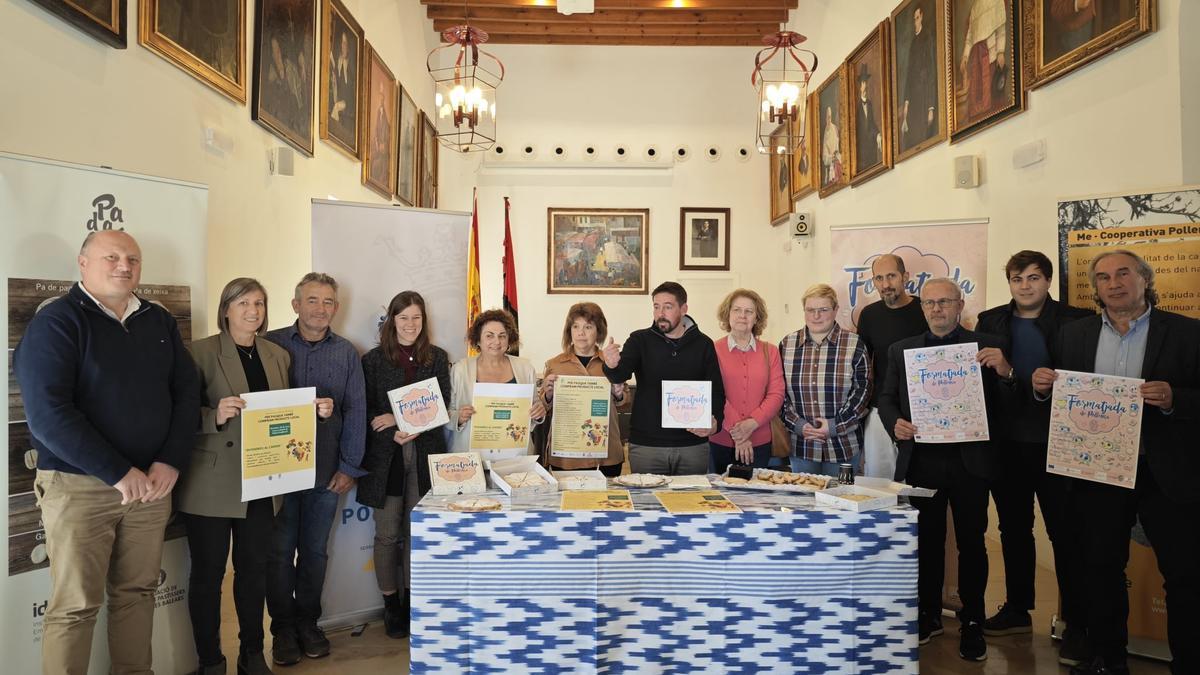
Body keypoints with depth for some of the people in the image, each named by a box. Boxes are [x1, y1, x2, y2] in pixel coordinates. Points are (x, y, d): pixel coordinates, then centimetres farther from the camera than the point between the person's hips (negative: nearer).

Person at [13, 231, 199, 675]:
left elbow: (186, 393, 8)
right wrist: (118, 472, -17)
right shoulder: (56, 321, -6)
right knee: (75, 606, 2)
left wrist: (171, 461, -7)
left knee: (137, 592, 13)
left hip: (152, 483, 5)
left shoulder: (160, 322, 10)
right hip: (79, 486, -4)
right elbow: (48, 413, -15)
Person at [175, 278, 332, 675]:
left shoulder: (279, 356, 10)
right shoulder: (201, 352, -5)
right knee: (208, 574, 7)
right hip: (212, 485, -4)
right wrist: (216, 415, -28)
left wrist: (316, 411, -4)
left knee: (254, 570, 14)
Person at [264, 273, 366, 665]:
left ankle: (308, 623, 27)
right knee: (280, 551, 7)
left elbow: (355, 411, 3)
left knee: (315, 551, 12)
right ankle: (283, 629, 22)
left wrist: (349, 467, -2)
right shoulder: (271, 345, -1)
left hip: (326, 471, 2)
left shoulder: (346, 353, 5)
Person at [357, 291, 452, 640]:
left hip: (425, 453, 1)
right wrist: (394, 433, -16)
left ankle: (411, 597, 23)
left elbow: (441, 404, 0)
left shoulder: (437, 357, 7)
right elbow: (367, 411, 1)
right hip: (385, 454, -1)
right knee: (387, 534, 5)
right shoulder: (374, 359, 3)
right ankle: (390, 603, 19)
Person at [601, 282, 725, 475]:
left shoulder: (703, 344, 5)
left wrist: (715, 421, -13)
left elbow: (716, 390, 6)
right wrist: (612, 366, -36)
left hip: (692, 445, 1)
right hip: (646, 445, -1)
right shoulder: (640, 340, 2)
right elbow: (620, 375, -13)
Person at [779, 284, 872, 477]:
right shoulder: (787, 345, 4)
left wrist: (835, 426, -13)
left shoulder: (854, 345, -2)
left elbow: (862, 390, -5)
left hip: (843, 447, -2)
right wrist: (797, 424, -8)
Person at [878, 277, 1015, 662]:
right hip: (920, 460, 2)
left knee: (971, 543, 8)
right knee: (927, 542, 12)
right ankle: (928, 615, 28)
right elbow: (886, 398, 11)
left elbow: (1007, 404, -3)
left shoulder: (986, 346, 1)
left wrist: (1005, 372, -22)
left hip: (969, 461, -2)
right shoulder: (901, 350, 8)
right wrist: (895, 423, -9)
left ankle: (972, 624, 22)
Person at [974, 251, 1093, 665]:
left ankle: (1076, 624, 15)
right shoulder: (990, 322, 6)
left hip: (1056, 443, -3)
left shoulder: (1075, 321, -3)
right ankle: (1017, 609, 28)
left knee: (1065, 533, 3)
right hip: (1006, 444, 3)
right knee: (1013, 528, 14)